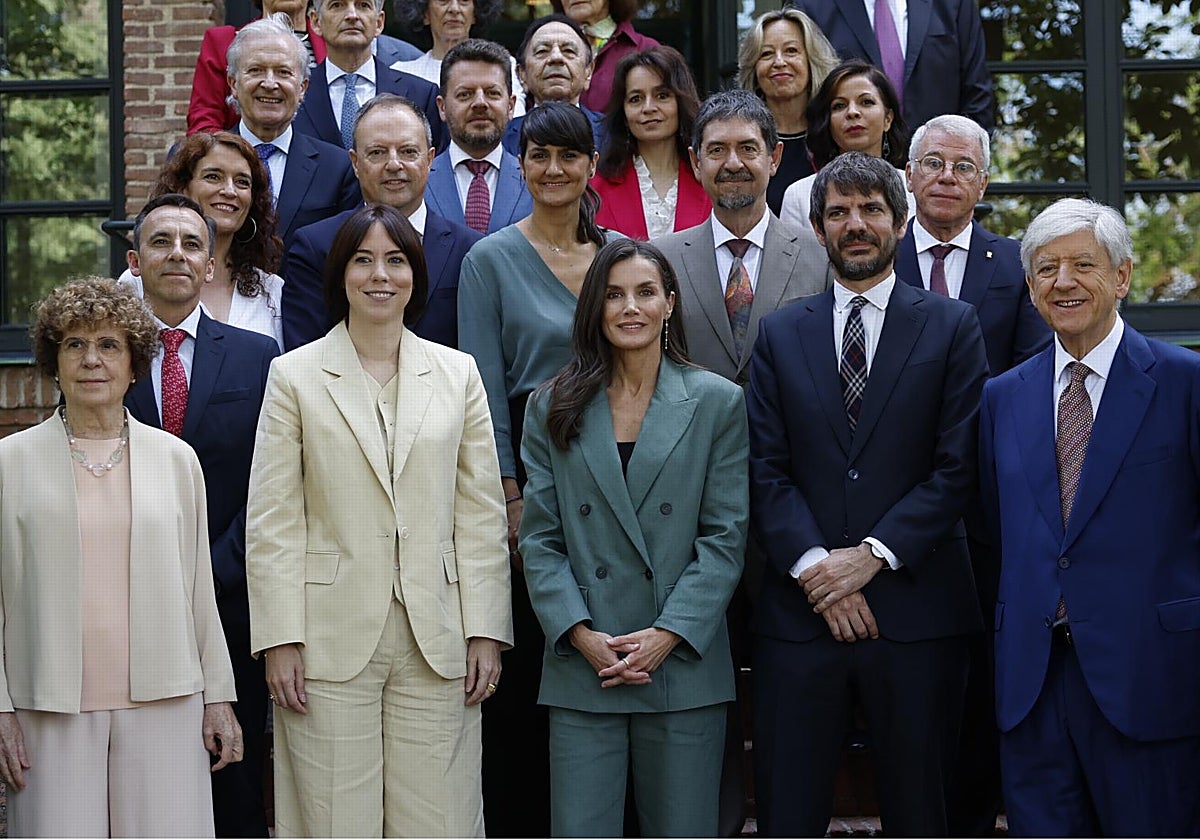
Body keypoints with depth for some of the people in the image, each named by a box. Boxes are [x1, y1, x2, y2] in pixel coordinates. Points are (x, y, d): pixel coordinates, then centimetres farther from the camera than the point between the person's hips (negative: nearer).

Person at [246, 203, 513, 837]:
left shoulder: (457, 373, 10)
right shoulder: (294, 375, 4)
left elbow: (481, 516, 8)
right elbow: (272, 522, 1)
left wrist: (485, 631, 2)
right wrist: (280, 639, -6)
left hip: (436, 641, 2)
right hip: (332, 638, -2)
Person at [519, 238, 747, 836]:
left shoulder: (717, 403, 5)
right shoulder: (553, 407, 9)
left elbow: (725, 536, 0)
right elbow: (539, 539, 5)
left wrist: (668, 635, -11)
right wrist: (580, 634, -9)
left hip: (683, 666, -1)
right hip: (582, 671, 1)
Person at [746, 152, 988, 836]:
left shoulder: (952, 326, 5)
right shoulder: (781, 335, 11)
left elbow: (959, 465, -3)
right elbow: (767, 470, 3)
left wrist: (873, 554, -11)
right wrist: (814, 568, -10)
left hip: (916, 607, -1)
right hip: (800, 610, 1)